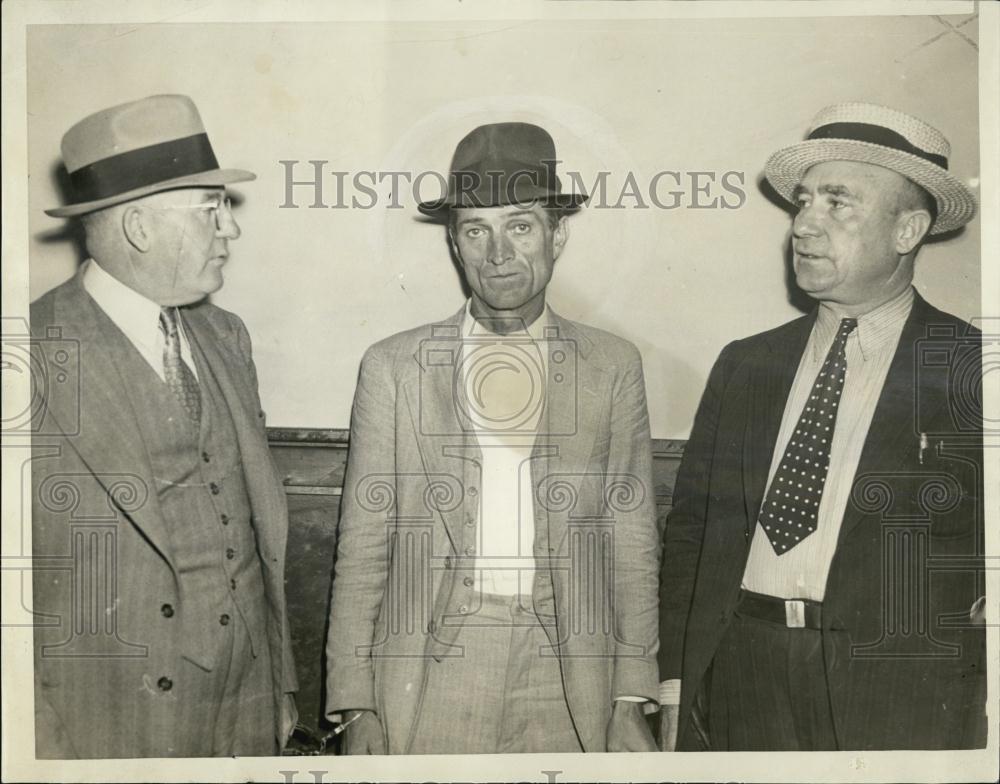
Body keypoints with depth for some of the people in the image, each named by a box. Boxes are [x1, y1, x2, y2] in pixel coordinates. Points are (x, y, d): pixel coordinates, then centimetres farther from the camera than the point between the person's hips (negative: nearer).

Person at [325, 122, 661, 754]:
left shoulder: (613, 366, 4)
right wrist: (357, 708, -2)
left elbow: (632, 541, 4)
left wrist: (631, 702, 0)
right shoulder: (394, 367, 2)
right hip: (427, 685, 0)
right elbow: (363, 546, 2)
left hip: (570, 691, 1)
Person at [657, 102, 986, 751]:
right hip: (739, 686, 3)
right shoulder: (744, 366, 10)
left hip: (906, 699, -3)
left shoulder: (966, 369, -1)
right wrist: (677, 689, 4)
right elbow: (690, 530, 10)